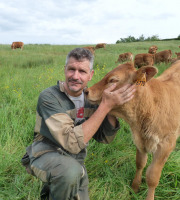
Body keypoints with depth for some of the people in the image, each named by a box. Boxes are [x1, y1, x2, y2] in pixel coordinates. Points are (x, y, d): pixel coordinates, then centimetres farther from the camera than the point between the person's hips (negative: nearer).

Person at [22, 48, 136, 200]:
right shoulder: (49, 97, -23)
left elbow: (105, 138, -4)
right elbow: (73, 143, -33)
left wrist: (112, 106, -20)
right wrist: (106, 105, -34)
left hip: (76, 160, 6)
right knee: (71, 171, -36)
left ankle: (53, 185, 34)